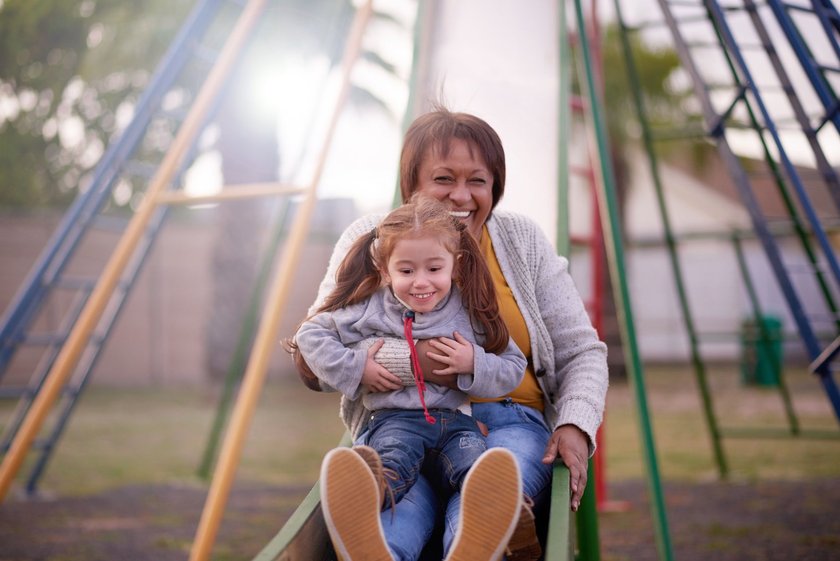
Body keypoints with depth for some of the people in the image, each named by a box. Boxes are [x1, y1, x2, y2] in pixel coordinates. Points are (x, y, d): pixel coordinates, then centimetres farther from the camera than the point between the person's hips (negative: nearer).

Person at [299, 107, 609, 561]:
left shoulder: (522, 241, 13)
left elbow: (580, 352, 14)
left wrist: (576, 425, -6)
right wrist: (409, 357, -18)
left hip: (511, 424, 2)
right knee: (386, 522, -39)